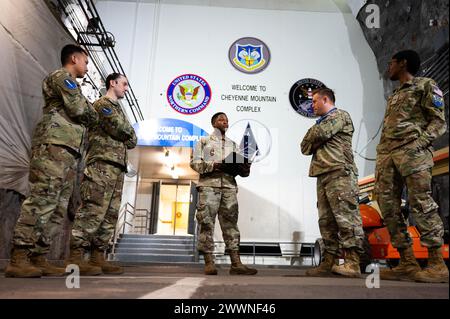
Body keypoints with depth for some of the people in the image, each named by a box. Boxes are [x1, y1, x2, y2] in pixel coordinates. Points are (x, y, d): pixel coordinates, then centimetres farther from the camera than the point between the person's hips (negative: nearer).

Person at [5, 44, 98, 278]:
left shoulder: (70, 85, 34)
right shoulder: (62, 76, 5)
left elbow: (79, 116, 28)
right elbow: (80, 110, -8)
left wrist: (91, 110, 12)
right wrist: (95, 116, 11)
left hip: (68, 152, 10)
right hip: (55, 145, -10)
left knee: (58, 208, 3)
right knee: (42, 200, -16)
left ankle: (39, 259, 3)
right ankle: (18, 260, -16)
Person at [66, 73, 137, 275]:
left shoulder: (117, 109, 29)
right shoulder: (102, 104, 3)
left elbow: (132, 140, 21)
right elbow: (120, 129, -12)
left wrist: (126, 135, 2)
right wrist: (127, 131, 9)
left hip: (117, 167, 9)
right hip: (102, 163, -9)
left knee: (110, 214, 4)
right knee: (93, 210, -15)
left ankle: (97, 257, 7)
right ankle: (76, 258, -14)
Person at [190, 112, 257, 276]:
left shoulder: (232, 144, 24)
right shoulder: (204, 141, 13)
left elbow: (239, 165, 17)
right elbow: (194, 162, 1)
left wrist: (245, 168, -7)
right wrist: (214, 165, -13)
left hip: (229, 186, 3)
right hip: (209, 184, -3)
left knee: (230, 222, -1)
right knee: (207, 222, -7)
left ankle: (236, 264, -3)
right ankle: (209, 263, -1)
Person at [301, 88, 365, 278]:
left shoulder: (340, 115, 8)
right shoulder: (321, 123, 32)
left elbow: (321, 133, -11)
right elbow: (305, 148, 21)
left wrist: (312, 134, 11)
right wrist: (315, 138, 3)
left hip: (339, 172, -8)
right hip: (323, 175, 8)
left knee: (345, 216, -14)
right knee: (326, 219, 3)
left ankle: (352, 263, -15)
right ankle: (329, 261, 6)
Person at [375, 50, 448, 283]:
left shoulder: (425, 85, 10)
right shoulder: (393, 97, 30)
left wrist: (418, 143, -16)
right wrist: (381, 159, 13)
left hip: (412, 152, -7)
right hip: (387, 155, 7)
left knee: (421, 204, -12)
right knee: (388, 207, -2)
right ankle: (408, 264, 2)